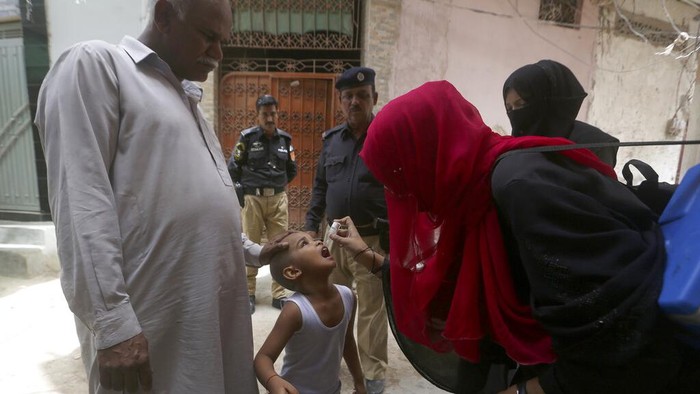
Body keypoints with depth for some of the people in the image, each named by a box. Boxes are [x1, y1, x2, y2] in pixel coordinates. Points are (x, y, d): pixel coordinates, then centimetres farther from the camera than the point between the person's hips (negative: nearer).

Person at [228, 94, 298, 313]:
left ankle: (279, 294, 17)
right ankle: (249, 294, 18)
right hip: (252, 199, -3)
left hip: (278, 199, 3)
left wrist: (278, 186, 13)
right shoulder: (247, 137, -5)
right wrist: (243, 190, 7)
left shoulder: (285, 139, 5)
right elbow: (233, 168, 1)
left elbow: (292, 170, 16)